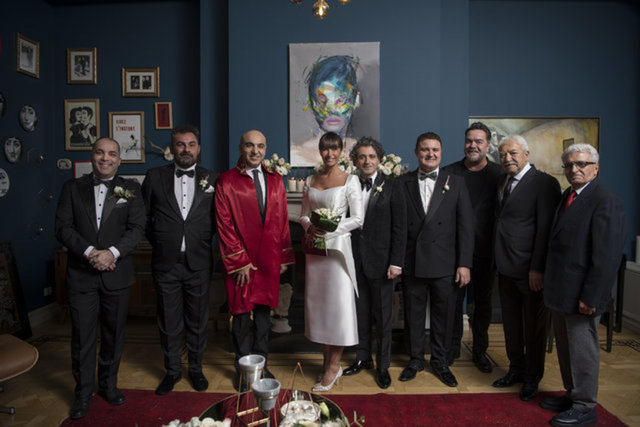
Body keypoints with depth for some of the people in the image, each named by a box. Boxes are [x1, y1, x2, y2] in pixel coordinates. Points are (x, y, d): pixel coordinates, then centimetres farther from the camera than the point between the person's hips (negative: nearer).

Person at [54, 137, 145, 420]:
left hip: (117, 274, 0)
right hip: (81, 275, 0)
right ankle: (83, 393, 25)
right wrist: (89, 252, -16)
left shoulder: (130, 188, 4)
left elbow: (136, 228, -5)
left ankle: (109, 384, 32)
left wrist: (111, 253, -18)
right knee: (82, 336, 7)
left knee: (114, 334, 12)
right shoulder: (72, 187, 7)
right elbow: (63, 227, -2)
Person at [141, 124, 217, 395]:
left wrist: (204, 240, 2)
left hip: (199, 263, 0)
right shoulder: (154, 177, 2)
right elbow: (142, 215, 10)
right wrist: (157, 240, 5)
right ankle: (172, 370, 31)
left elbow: (218, 219, 9)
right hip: (166, 263, 0)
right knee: (169, 321, 12)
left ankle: (196, 368, 32)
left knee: (197, 320, 12)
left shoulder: (211, 179, 2)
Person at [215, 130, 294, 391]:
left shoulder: (275, 180, 10)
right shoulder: (226, 182, -3)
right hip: (240, 261, -3)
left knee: (264, 314, 13)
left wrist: (284, 257, 5)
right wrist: (239, 261, -11)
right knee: (242, 317, 7)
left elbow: (282, 220, 10)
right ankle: (243, 370, 25)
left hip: (269, 260, 4)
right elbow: (225, 225, -7)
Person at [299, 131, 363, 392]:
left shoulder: (350, 180, -2)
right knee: (317, 302, 9)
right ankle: (327, 360, 24)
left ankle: (334, 366, 11)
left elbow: (357, 219, -7)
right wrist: (309, 227, -9)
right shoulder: (310, 180, 11)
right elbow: (304, 214, 13)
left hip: (337, 247, -5)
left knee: (338, 302, -2)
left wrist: (329, 230, -18)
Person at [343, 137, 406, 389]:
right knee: (360, 314, 15)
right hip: (355, 262, 3)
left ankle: (383, 366, 26)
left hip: (380, 262, -3)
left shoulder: (391, 187, -3)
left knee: (383, 316, 9)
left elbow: (399, 228, -6)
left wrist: (396, 262, -11)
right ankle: (363, 358, 34)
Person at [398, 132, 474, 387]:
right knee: (413, 315, 13)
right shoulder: (403, 183, 4)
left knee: (443, 316, 11)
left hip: (445, 264, 0)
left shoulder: (456, 183, 3)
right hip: (412, 263, 0)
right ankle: (416, 359, 33)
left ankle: (440, 362, 32)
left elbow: (465, 226, 0)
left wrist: (465, 263, -6)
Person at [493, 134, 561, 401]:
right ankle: (516, 369, 35)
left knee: (533, 325, 9)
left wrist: (537, 268, -18)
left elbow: (546, 229, -15)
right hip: (506, 268, 7)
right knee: (511, 322, 17)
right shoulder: (502, 184, 12)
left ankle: (532, 378, 26)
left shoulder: (545, 183, -10)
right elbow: (500, 223, 11)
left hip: (530, 269, -7)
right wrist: (497, 260, 5)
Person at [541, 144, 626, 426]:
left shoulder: (605, 202, -16)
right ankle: (572, 395, 36)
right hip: (561, 291, 9)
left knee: (582, 349, 6)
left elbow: (607, 256, -21)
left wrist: (591, 297, -21)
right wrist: (551, 284, 12)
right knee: (564, 347, 19)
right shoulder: (567, 196, 11)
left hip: (581, 294, -8)